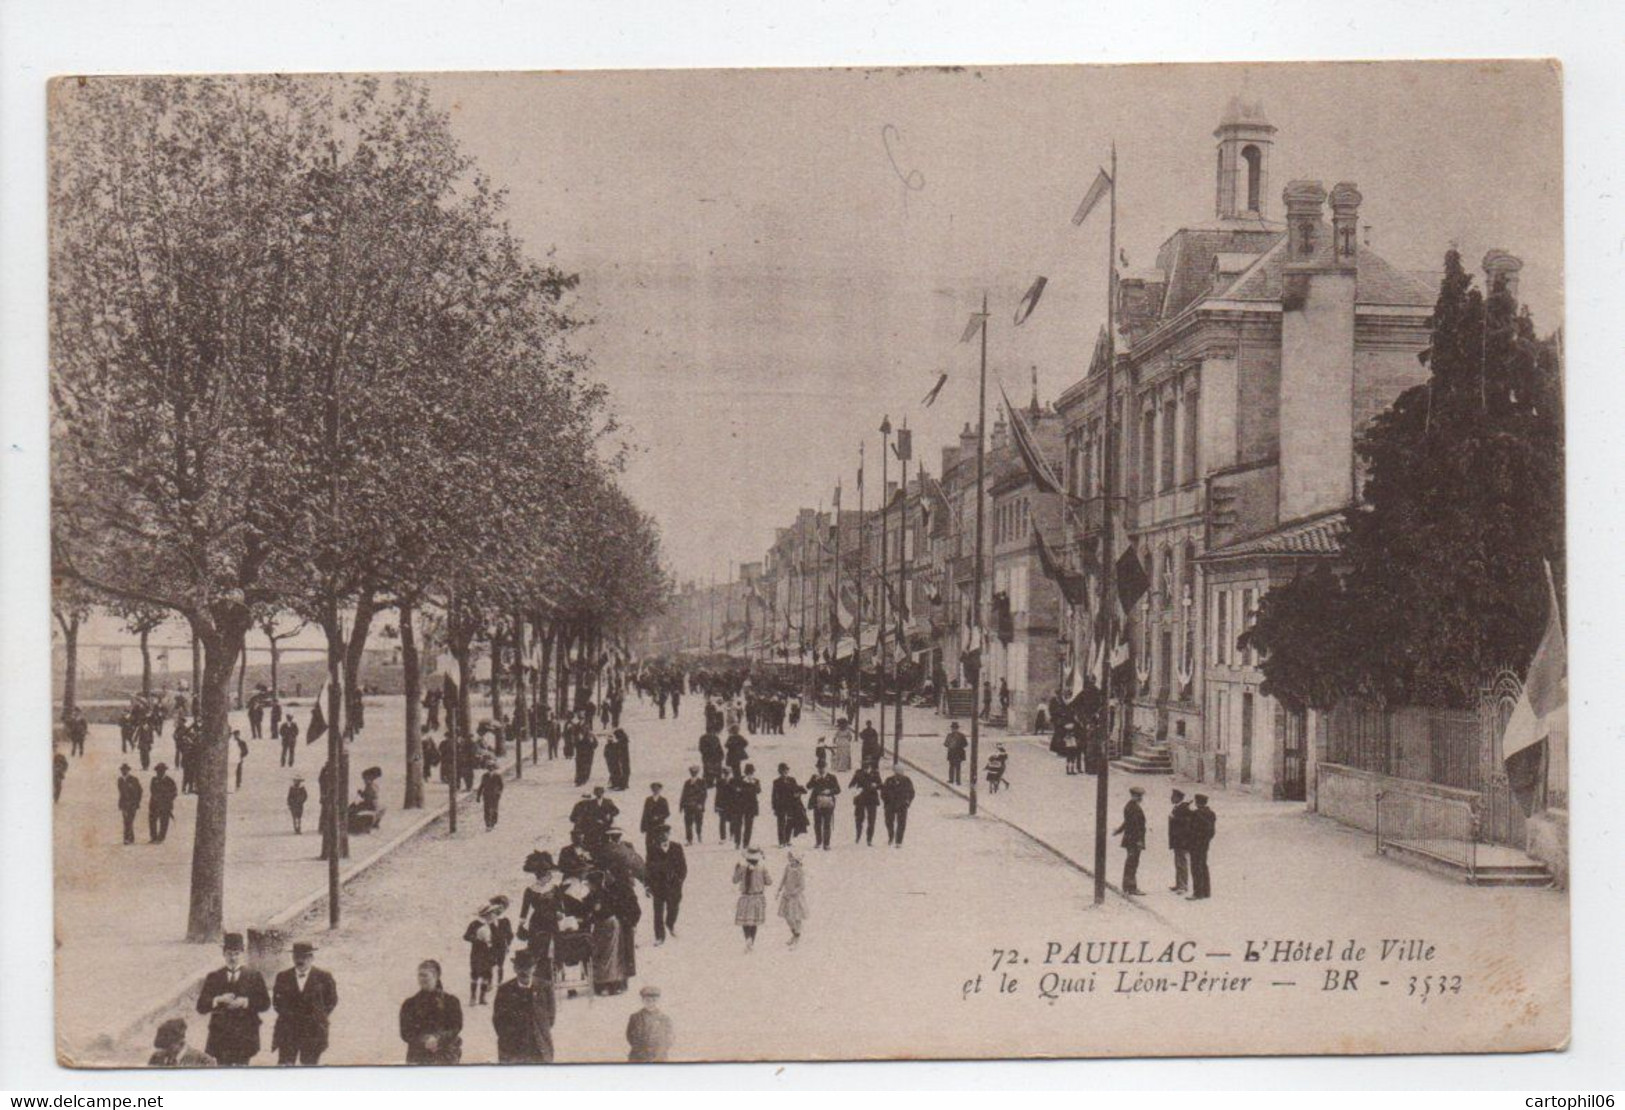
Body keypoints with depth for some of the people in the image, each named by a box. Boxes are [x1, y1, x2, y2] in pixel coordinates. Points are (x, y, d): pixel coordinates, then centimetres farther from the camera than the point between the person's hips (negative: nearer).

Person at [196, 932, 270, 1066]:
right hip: (220, 1035, 1)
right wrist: (219, 1000, -14)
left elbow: (265, 1004, 1)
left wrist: (245, 1002, -14)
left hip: (245, 1038, -1)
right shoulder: (213, 977, 9)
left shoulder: (254, 976, 6)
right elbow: (201, 1007, 4)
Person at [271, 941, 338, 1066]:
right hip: (287, 1033, 1)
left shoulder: (324, 977, 0)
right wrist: (287, 1015, 3)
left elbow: (332, 1001, 7)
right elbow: (276, 1001, 13)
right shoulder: (283, 977, 5)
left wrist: (320, 1017, 1)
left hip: (313, 1032, -1)